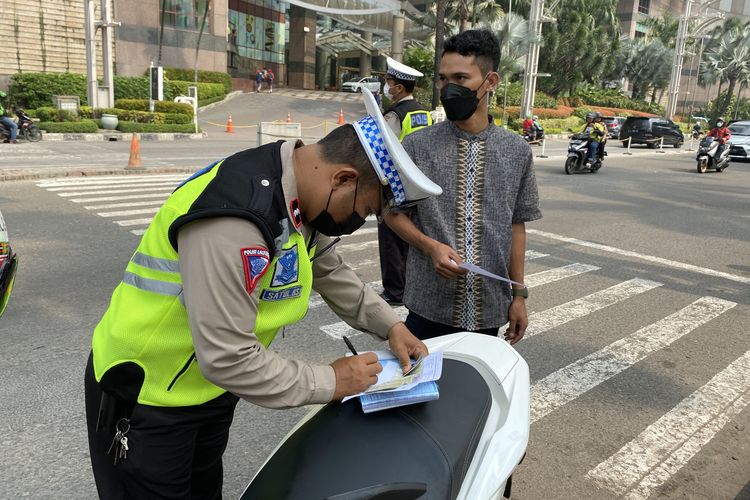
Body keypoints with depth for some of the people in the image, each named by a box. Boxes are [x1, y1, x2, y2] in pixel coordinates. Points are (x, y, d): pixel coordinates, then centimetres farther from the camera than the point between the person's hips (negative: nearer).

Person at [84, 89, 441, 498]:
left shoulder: (305, 197, -6)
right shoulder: (234, 217, -36)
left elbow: (329, 271, 13)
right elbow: (227, 357, -33)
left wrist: (389, 325, 6)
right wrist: (329, 381, -21)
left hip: (212, 387, 8)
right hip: (145, 400, -8)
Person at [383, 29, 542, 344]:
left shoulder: (517, 152, 1)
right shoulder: (417, 147, -5)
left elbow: (516, 225, 6)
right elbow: (394, 212, 3)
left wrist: (518, 294, 7)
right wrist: (430, 245, -15)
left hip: (489, 309, 2)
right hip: (429, 306, -1)